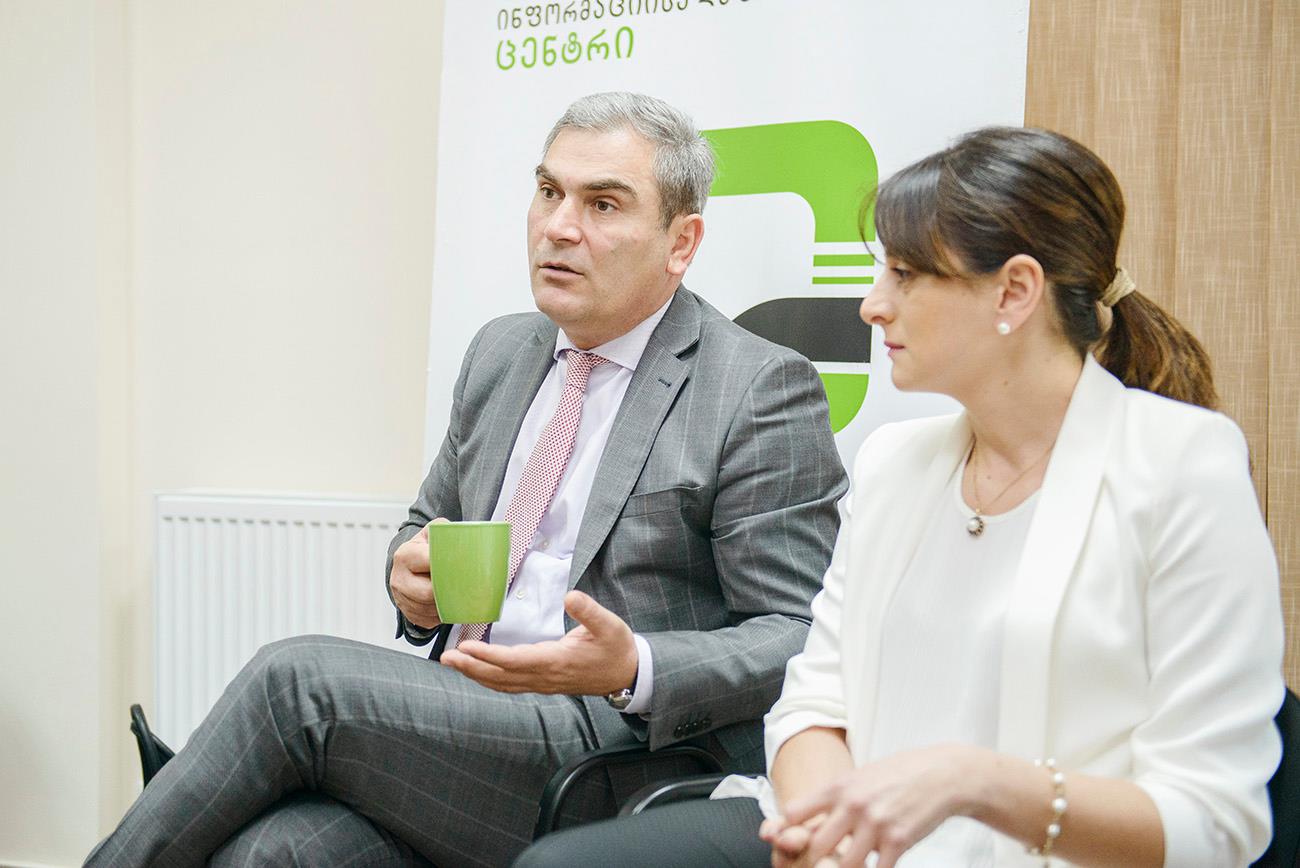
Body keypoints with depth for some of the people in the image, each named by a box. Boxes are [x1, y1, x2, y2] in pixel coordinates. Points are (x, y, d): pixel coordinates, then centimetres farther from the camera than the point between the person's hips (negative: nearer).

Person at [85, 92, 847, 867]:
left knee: (299, 678, -21)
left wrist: (635, 669, -25)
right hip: (454, 731, 6)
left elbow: (804, 643, -9)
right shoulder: (500, 353, 17)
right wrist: (416, 577, 2)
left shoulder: (762, 391, -6)